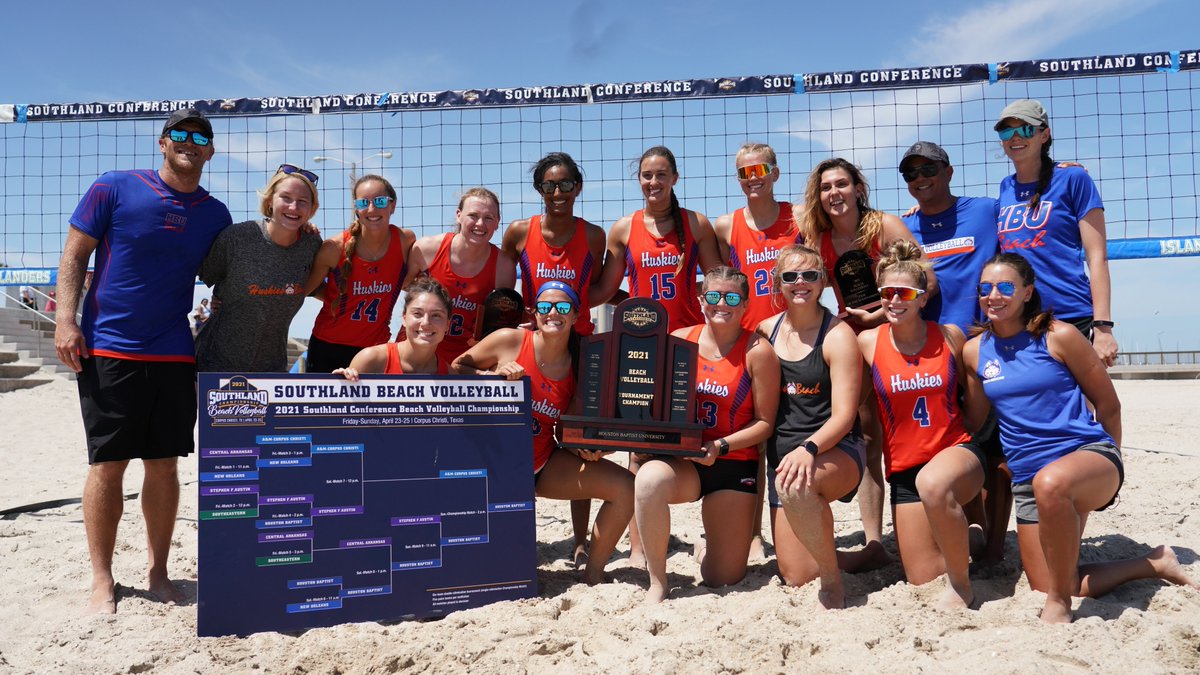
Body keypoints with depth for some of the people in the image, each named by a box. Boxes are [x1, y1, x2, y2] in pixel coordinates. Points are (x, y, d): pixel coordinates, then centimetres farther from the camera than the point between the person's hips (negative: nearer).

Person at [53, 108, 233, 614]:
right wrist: (65, 320, -9)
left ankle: (159, 572, 20)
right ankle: (102, 582, 13)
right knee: (107, 464, 1)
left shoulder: (215, 215, 9)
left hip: (175, 356, 3)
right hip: (108, 350, -3)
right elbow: (74, 255, 1)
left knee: (165, 465, 7)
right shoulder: (114, 188, 0)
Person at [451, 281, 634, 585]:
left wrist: (586, 449, -14)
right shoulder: (510, 340, -9)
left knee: (625, 487, -9)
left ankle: (593, 573, 7)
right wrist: (493, 375, -19)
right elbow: (454, 368, -3)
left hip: (544, 464, 3)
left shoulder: (578, 366, 1)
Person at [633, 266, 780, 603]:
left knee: (724, 580, 2)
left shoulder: (757, 351, -7)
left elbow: (765, 423, -6)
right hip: (681, 459, 1)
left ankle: (706, 549, 42)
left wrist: (720, 446, -19)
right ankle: (657, 583, -16)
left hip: (734, 464, -1)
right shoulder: (679, 339, 1)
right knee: (649, 478, -37)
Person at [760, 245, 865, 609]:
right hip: (781, 453, 5)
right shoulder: (766, 330, 6)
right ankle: (842, 558, 32)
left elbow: (844, 416, -14)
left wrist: (808, 449, -30)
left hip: (836, 450, -5)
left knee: (796, 484, -40)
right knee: (795, 576, -1)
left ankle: (833, 580, -17)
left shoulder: (838, 335, -8)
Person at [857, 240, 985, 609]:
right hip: (903, 467, 2)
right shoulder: (868, 341, -4)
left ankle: (962, 581, -14)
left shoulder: (950, 336, -2)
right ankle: (956, 538, 37)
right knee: (923, 580, 1)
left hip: (956, 449, -1)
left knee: (933, 483, -39)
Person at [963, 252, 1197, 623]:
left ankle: (1059, 605, -21)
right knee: (1046, 590, 2)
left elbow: (1108, 404, 4)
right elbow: (976, 419, 16)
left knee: (1051, 483, -42)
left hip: (1088, 453, -5)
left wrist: (1109, 466, 14)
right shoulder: (974, 351, 4)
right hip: (1027, 478, 5)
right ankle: (1152, 564, 25)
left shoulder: (1058, 336, -6)